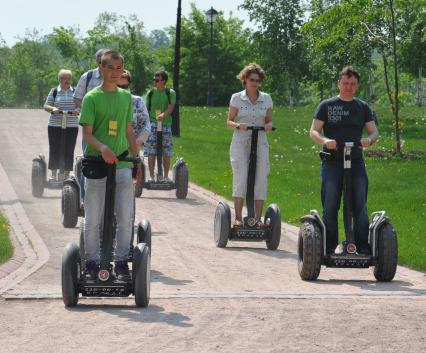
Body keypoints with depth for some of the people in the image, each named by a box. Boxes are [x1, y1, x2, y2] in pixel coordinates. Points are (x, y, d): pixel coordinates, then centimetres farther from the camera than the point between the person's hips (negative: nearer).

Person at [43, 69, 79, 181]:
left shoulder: (75, 92, 8)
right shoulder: (54, 92, 5)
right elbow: (46, 106, 2)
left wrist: (78, 110, -16)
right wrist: (52, 109, -19)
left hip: (71, 126, 1)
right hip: (55, 125, -1)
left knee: (69, 151, -1)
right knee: (54, 150, -1)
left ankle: (66, 174, 7)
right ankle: (54, 175, 7)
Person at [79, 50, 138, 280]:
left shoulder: (126, 97, 10)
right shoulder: (92, 98, -4)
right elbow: (86, 133, -9)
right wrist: (103, 148, -27)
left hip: (122, 165, 4)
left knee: (125, 219, 3)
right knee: (92, 219, 2)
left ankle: (121, 262, 14)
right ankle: (91, 262, 12)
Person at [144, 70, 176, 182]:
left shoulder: (170, 93, 2)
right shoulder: (151, 93, 8)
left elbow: (171, 107, -10)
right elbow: (146, 109, 11)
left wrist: (164, 115, -29)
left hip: (166, 124, -1)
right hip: (152, 124, 1)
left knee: (166, 153, 3)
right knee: (151, 153, -4)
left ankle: (166, 176, 12)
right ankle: (151, 176, 1)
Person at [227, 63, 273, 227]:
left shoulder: (266, 98, 8)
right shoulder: (237, 98, 2)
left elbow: (269, 120, 14)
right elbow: (229, 121, 4)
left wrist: (268, 126, -9)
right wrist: (238, 125, -17)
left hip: (260, 143, 2)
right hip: (240, 143, -2)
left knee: (261, 179, -7)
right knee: (241, 178, -12)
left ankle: (258, 218, -3)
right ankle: (238, 217, -8)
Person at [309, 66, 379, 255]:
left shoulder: (362, 107, 14)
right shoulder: (326, 106, 7)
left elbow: (374, 131, 8)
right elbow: (314, 131, 0)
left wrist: (369, 139, -17)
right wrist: (325, 140, -22)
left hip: (356, 162, 2)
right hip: (332, 162, -2)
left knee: (360, 207, -2)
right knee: (330, 208, -1)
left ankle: (363, 247, 1)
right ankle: (328, 248, 5)